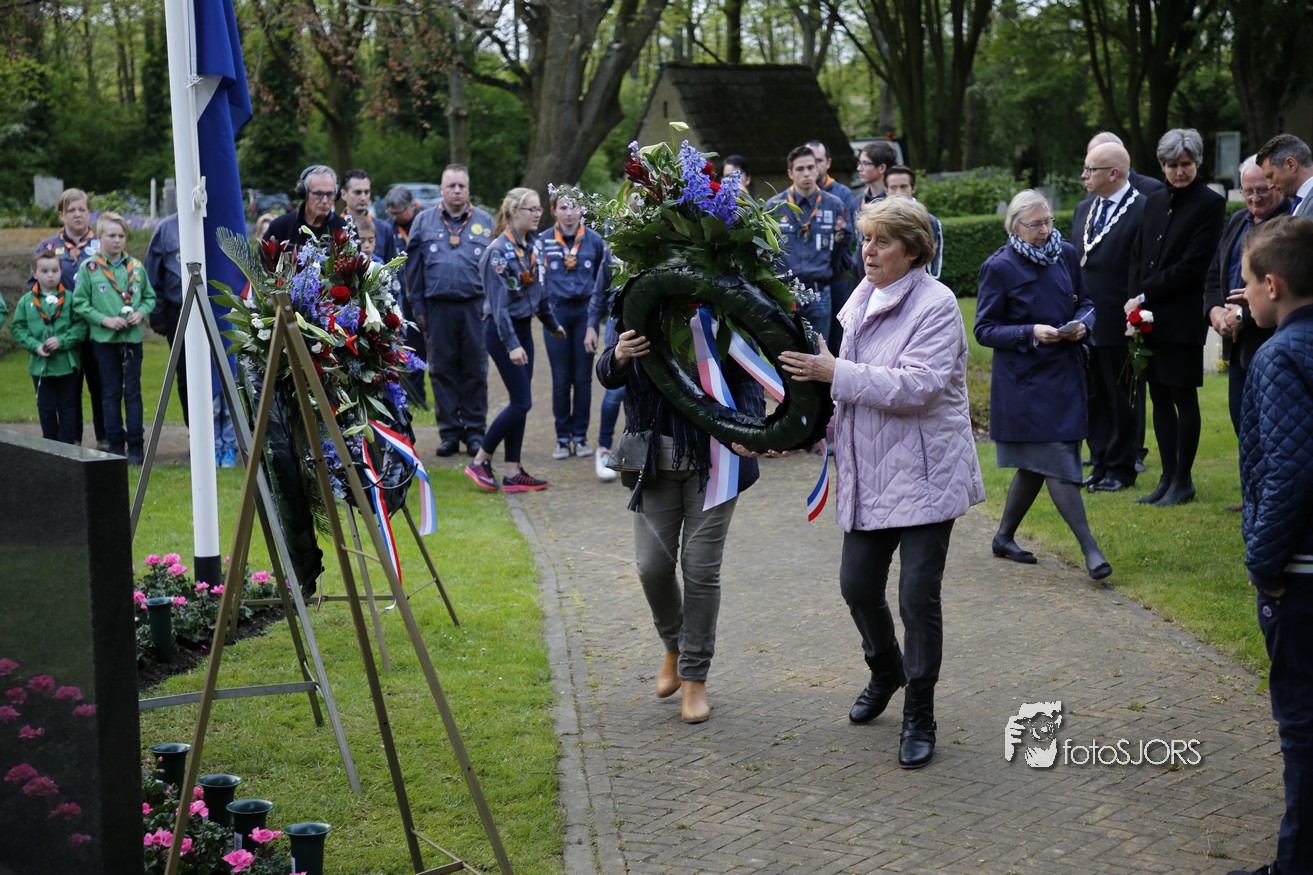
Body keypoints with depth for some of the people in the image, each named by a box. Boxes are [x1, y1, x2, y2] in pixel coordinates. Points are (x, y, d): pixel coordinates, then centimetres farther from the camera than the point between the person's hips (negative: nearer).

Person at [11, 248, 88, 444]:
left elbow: (81, 326, -7)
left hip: (67, 363, -1)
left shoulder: (70, 299, -4)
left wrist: (62, 341, -18)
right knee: (45, 407, 9)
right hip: (39, 364, 2)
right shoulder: (26, 301, 2)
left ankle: (67, 443, 13)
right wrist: (35, 346, -12)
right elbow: (18, 328, 2)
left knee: (67, 406, 7)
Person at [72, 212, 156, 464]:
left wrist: (141, 312, -6)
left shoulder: (136, 267, 5)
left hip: (133, 337, 2)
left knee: (133, 391, 3)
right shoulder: (88, 268, -3)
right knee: (111, 392, 6)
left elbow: (150, 297, 14)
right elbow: (80, 303, -3)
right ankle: (115, 444, 13)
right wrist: (104, 320, -13)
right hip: (104, 338, -1)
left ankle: (136, 445, 7)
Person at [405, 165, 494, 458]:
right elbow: (413, 266, 7)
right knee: (442, 371, 5)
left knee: (475, 371, 2)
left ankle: (475, 431, 10)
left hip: (475, 307, 0)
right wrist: (418, 307, 2)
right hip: (437, 307, 0)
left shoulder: (485, 222, 8)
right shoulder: (424, 222, 8)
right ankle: (449, 432, 13)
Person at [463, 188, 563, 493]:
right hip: (502, 332, -8)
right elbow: (498, 302, -21)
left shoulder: (531, 245, 7)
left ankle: (512, 473, 11)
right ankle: (479, 461, 5)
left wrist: (552, 324, 28)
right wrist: (512, 344, -26)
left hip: (523, 328, 8)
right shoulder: (499, 250, -17)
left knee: (520, 403, 7)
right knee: (521, 402, -8)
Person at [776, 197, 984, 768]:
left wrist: (834, 373, -24)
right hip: (868, 474, 7)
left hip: (924, 475, -7)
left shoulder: (936, 304, -13)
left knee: (918, 594, -6)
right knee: (857, 584, 11)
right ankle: (885, 672, 39)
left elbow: (916, 385, -25)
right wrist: (836, 426, 16)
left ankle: (919, 717, 9)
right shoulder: (864, 296, 10)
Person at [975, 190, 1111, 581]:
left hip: (1065, 373, 6)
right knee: (1058, 461, -9)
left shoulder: (1065, 253, 5)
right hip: (1025, 380, -6)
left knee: (1035, 463, 12)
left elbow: (1085, 302, 17)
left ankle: (1004, 537, 26)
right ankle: (1089, 548, -7)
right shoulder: (999, 267, -10)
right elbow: (985, 329, -9)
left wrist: (1082, 323, -6)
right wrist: (1031, 333, -22)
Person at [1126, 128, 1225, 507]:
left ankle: (1183, 482, 9)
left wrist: (1145, 296, -12)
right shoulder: (1155, 202, 13)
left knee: (1183, 398, 1)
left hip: (1182, 318, -6)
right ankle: (1167, 478, 19)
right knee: (1160, 398, 10)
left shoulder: (1209, 203, -7)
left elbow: (1191, 266, -13)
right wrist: (1135, 300, -3)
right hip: (1148, 317, 6)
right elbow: (1138, 255, 13)